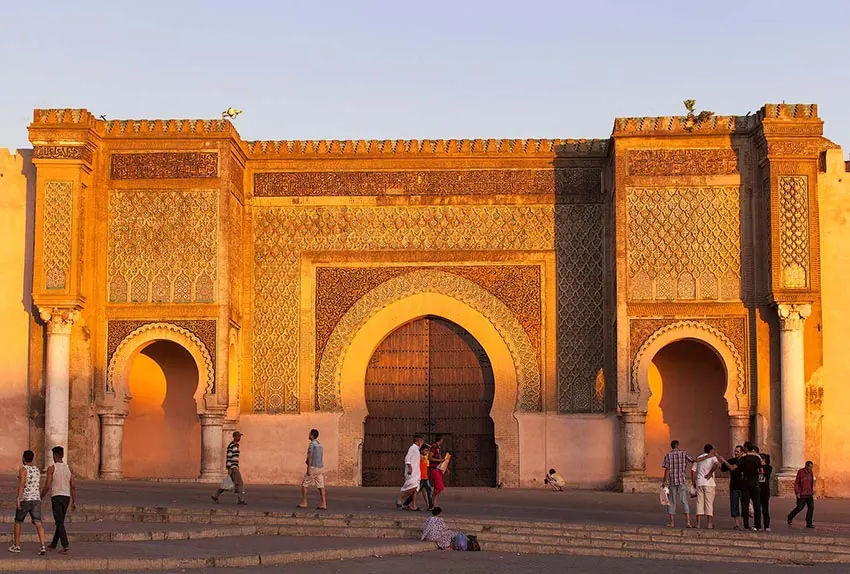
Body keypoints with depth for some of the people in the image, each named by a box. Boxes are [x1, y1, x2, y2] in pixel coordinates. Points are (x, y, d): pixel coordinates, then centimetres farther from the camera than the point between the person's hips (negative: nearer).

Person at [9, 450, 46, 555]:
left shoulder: (23, 469, -8)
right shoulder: (37, 470, 14)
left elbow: (21, 484, -21)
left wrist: (18, 499, -24)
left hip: (24, 500, -5)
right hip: (36, 499, 5)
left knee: (17, 522, 16)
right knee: (38, 524, -5)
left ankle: (16, 546, 23)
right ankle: (43, 547, -21)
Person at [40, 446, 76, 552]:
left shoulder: (52, 468, -7)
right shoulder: (68, 468, 8)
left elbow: (47, 486, -10)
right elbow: (73, 486, 5)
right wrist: (74, 501, 9)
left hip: (56, 497, -5)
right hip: (66, 497, 5)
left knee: (59, 523, -7)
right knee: (60, 522, 17)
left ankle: (65, 545, -18)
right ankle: (54, 544, 28)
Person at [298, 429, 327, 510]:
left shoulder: (312, 444, -11)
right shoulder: (320, 445, 17)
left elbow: (310, 457, -17)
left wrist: (308, 469, -19)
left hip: (313, 467, -8)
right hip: (320, 468, 8)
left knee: (304, 485, 4)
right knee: (321, 486, 1)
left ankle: (304, 503, 4)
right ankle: (324, 504, -7)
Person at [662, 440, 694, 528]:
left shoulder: (668, 455, -1)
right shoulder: (683, 454, 1)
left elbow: (667, 469, -6)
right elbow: (693, 461, -2)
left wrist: (664, 481, -4)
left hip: (671, 481, 0)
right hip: (682, 481, 0)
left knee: (672, 502, 8)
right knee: (684, 501, 0)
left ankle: (672, 522, 8)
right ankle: (688, 522, -9)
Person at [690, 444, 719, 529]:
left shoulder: (699, 458, 14)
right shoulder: (712, 457, -1)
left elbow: (693, 470, 9)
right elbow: (717, 464, -23)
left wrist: (693, 482, 14)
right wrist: (711, 473, -13)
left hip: (699, 483, 4)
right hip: (709, 483, -4)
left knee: (699, 503, 6)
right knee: (709, 503, 2)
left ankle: (698, 523, 3)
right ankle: (709, 524, 2)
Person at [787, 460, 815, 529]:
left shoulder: (810, 472, 6)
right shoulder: (800, 472, -12)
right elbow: (796, 483, -10)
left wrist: (812, 492, 17)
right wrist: (797, 492, -15)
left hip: (809, 494, 5)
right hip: (802, 494, -5)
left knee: (811, 507, -7)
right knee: (799, 508, 3)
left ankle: (809, 523, -3)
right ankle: (790, 517, 28)